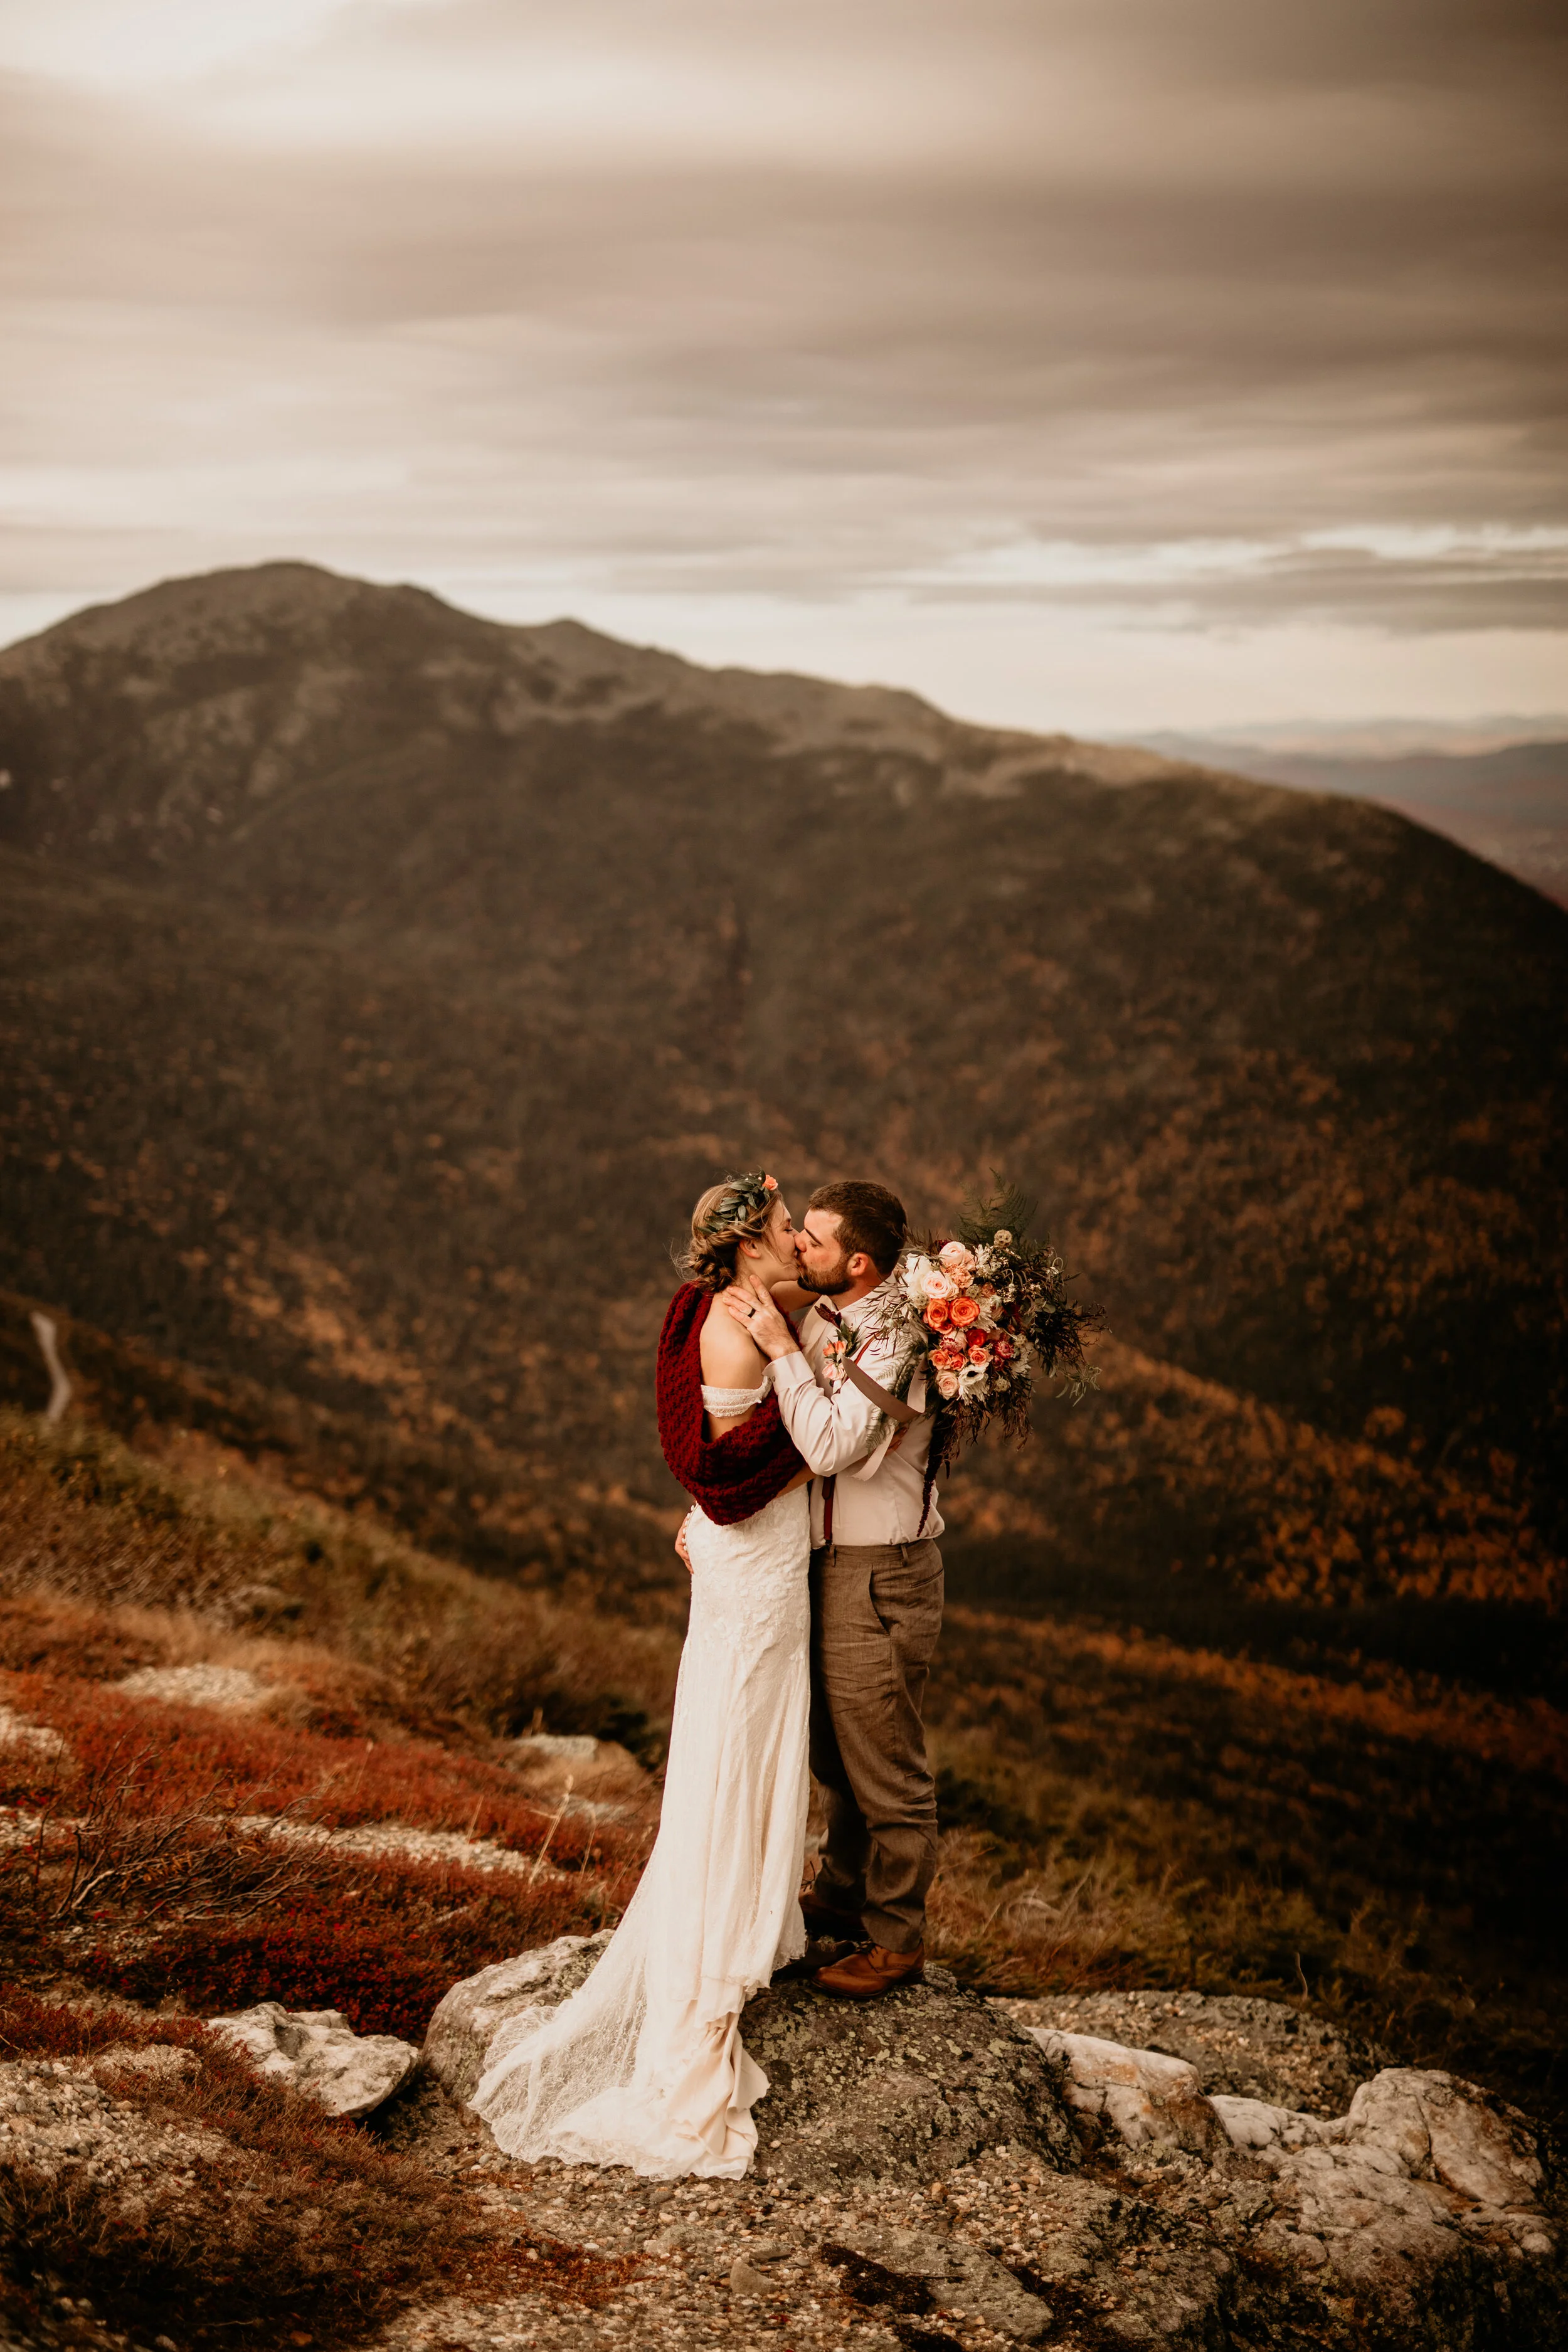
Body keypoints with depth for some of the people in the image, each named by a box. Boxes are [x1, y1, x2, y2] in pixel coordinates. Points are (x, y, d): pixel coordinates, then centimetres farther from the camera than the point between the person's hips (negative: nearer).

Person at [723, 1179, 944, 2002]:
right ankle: (843, 1898, 42)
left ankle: (896, 1938, 22)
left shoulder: (898, 1343, -22)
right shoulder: (812, 1314, 3)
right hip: (822, 1564, 8)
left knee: (885, 1768, 6)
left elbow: (829, 1446, -30)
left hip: (880, 1575, -8)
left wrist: (780, 1347, -26)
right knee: (836, 1755, 23)